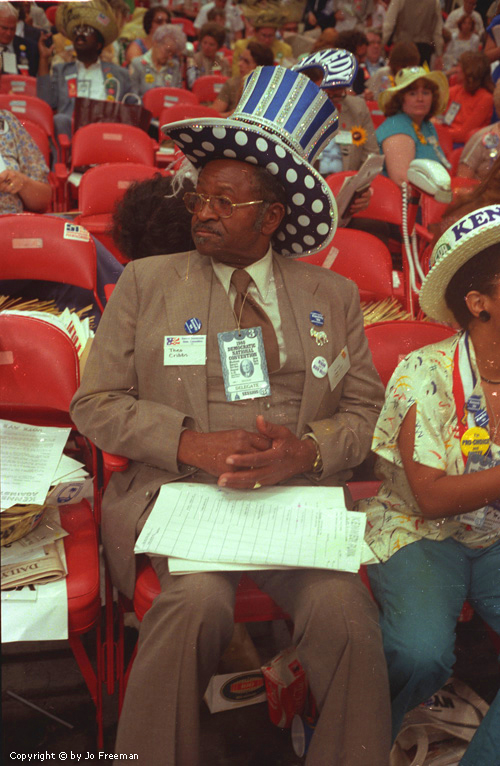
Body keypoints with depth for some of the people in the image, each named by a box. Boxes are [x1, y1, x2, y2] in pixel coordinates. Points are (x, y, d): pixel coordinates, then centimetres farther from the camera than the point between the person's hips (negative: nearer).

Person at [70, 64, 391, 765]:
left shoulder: (333, 296, 13)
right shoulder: (145, 282, 9)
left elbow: (365, 408, 10)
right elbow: (95, 404, 4)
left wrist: (308, 450, -12)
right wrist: (192, 445, -12)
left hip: (300, 498, 1)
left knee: (346, 615, -25)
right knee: (198, 601, -30)